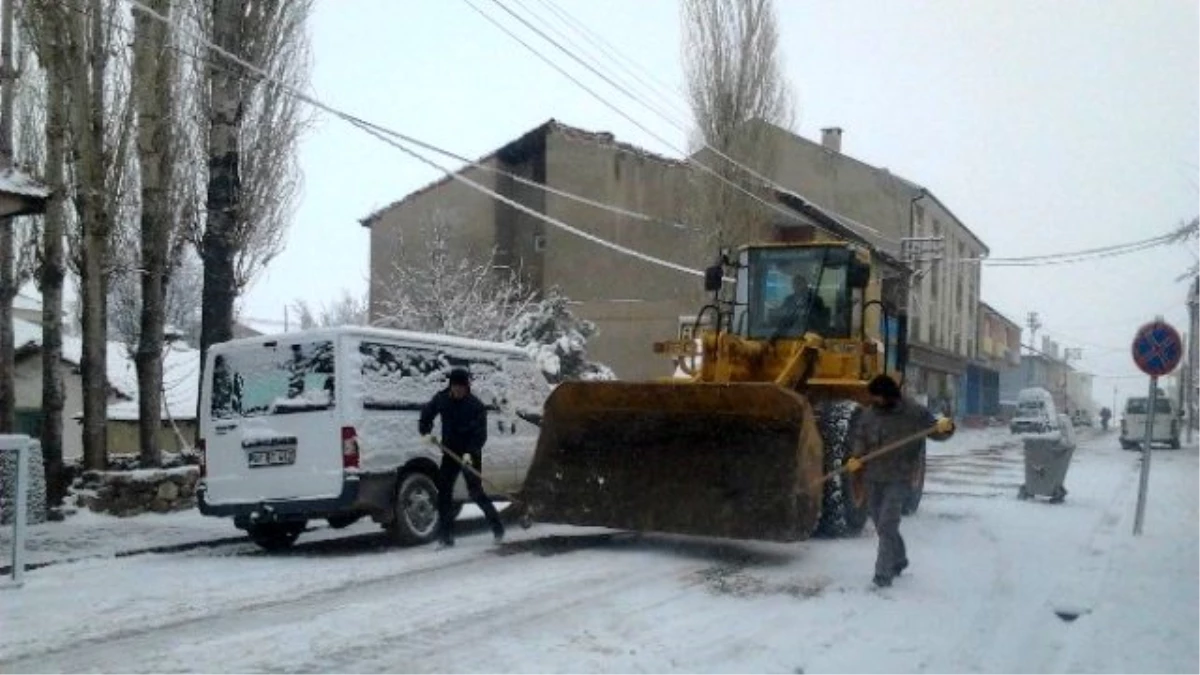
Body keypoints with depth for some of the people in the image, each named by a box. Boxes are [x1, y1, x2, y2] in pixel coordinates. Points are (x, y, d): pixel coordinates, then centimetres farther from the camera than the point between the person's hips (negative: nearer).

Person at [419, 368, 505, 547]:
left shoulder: (476, 406, -14)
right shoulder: (441, 399, -2)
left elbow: (480, 434, -17)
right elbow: (427, 413, 17)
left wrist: (470, 452, -29)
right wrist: (426, 432, 2)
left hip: (470, 455, -5)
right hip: (450, 453, 5)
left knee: (476, 492, -7)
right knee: (443, 492, -1)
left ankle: (498, 527, 12)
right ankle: (446, 535, 5)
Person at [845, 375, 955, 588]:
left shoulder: (914, 412, -8)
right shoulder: (869, 414, 4)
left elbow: (935, 431, -2)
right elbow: (859, 437, 9)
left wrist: (945, 428, -25)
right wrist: (856, 456, -10)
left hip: (899, 479, -6)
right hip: (873, 477, 6)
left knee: (887, 525, -13)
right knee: (881, 524, 17)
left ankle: (883, 573, -8)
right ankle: (899, 560, 39)